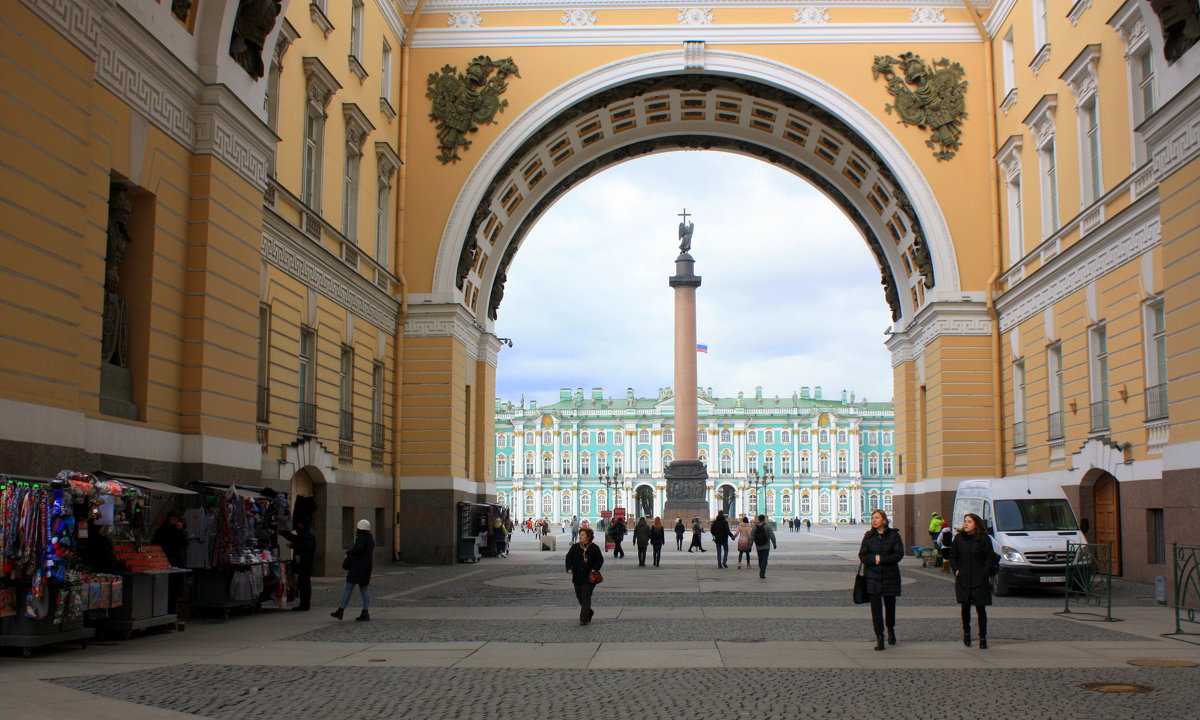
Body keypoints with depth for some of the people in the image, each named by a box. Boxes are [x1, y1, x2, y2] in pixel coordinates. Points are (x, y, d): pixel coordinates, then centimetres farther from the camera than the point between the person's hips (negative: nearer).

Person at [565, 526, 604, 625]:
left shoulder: (594, 548, -3)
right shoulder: (575, 547, 4)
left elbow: (600, 560, 2)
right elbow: (568, 558, 5)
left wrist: (594, 569, -13)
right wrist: (569, 568, -12)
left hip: (589, 577, -4)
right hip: (577, 577, 4)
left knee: (586, 597, -10)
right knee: (579, 597, 12)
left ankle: (583, 618, -9)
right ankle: (589, 612, 35)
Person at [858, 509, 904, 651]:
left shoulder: (894, 535, -2)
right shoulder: (868, 536, 4)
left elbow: (899, 554, -9)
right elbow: (862, 555, -1)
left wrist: (882, 559, -18)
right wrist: (874, 559, -19)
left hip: (890, 575, -1)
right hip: (872, 576, 1)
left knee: (890, 604, 13)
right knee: (876, 607, -6)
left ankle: (891, 630, 41)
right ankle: (879, 638, -3)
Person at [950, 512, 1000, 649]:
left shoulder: (984, 539, -3)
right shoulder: (959, 538, 5)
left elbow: (990, 557, -2)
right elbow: (952, 556, 13)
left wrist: (985, 573, -10)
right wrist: (955, 570, 0)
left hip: (980, 580, -2)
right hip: (963, 580, 2)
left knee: (980, 608, 1)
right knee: (965, 607, 2)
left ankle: (983, 638, 8)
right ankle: (966, 632, 24)